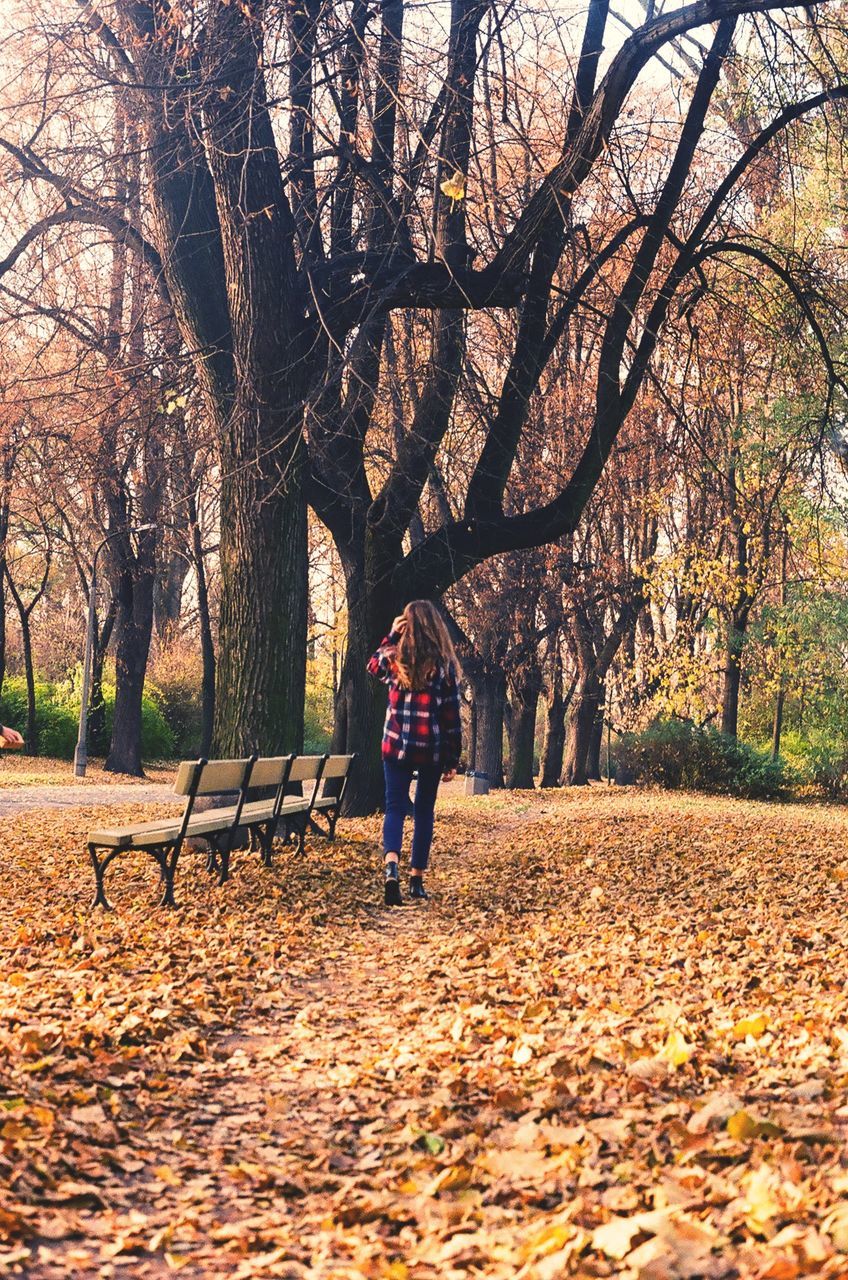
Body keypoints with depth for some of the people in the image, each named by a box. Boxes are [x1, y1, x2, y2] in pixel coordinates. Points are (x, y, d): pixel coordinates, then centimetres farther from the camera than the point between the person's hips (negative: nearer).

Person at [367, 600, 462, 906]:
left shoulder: (393, 658, -4)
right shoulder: (445, 665, -5)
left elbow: (373, 666, 23)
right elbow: (452, 717, -3)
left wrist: (390, 636, 15)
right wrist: (452, 760, 3)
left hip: (397, 747, 0)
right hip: (432, 751, 0)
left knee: (395, 807, 4)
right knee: (424, 812, 13)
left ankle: (391, 868, -22)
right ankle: (417, 881, 16)